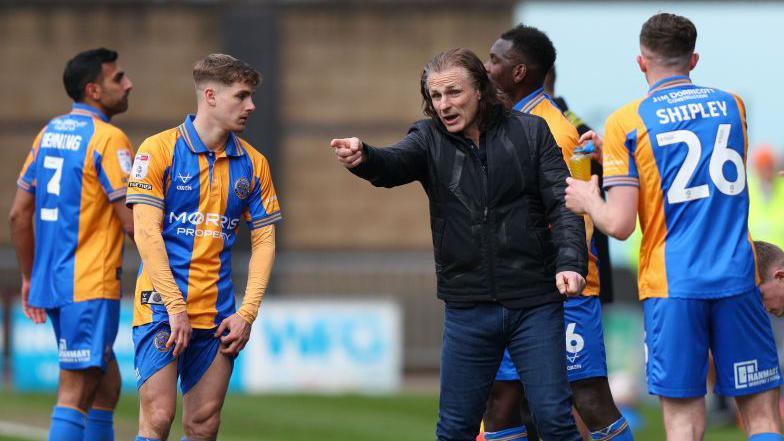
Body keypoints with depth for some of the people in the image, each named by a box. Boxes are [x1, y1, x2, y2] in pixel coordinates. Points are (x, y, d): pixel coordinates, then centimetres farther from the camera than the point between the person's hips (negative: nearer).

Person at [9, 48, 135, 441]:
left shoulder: (49, 133, 13)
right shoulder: (108, 139, -12)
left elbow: (19, 213, 15)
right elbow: (132, 223, -15)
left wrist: (30, 277, 22)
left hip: (51, 282, 9)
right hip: (91, 286, -9)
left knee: (107, 385, 17)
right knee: (75, 394, -9)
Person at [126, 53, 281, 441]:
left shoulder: (252, 163, 9)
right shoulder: (159, 150, -4)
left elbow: (264, 241, 10)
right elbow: (146, 233, -9)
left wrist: (247, 313, -1)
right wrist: (175, 307, -15)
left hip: (217, 316, 4)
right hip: (162, 305, -4)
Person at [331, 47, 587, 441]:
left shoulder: (530, 133, 0)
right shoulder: (429, 139, 2)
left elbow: (562, 203, -3)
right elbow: (393, 165, -18)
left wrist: (570, 262, -19)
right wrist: (363, 159, -42)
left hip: (535, 304, -2)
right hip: (467, 307, 2)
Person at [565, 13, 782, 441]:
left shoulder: (627, 122, -2)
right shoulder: (731, 105, 10)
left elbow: (619, 225, -6)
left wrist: (587, 200, 16)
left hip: (671, 286, -2)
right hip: (736, 277, 2)